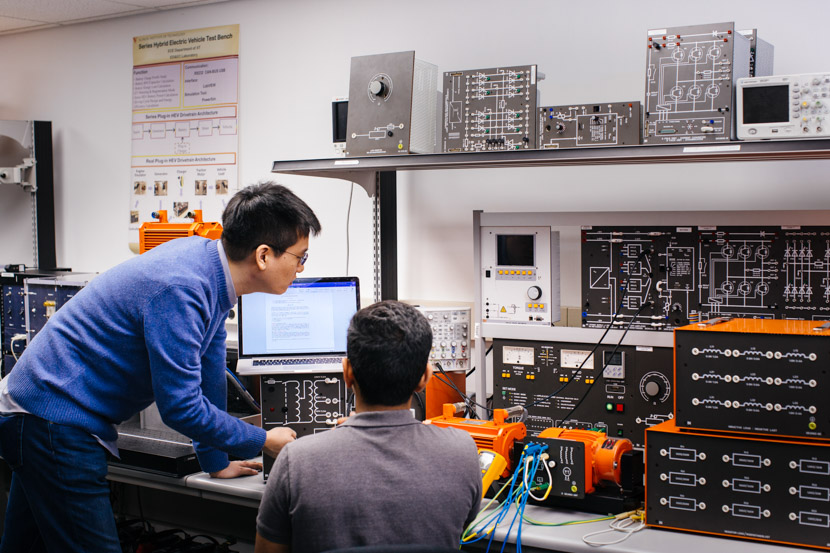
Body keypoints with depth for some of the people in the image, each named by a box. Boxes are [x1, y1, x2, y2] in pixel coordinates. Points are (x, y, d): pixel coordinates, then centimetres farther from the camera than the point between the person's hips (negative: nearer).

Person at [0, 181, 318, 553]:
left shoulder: (209, 259, 1)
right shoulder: (180, 288, -28)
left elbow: (210, 372, 11)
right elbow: (181, 407, -26)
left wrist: (216, 462, 18)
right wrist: (263, 442, -12)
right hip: (56, 421, -10)